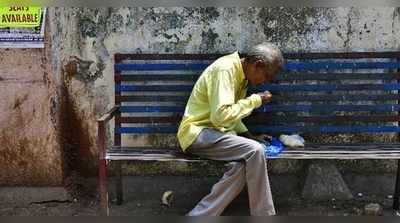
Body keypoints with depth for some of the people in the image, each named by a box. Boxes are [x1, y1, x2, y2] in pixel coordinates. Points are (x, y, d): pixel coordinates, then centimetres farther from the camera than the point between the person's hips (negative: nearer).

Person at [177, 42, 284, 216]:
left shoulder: (241, 75, 13)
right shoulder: (225, 69, -16)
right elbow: (221, 115, -24)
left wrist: (250, 136, 8)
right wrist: (255, 100, -14)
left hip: (214, 131, 8)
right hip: (198, 132, -8)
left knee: (242, 167, -22)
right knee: (254, 151, -25)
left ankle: (199, 216, -20)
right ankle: (264, 215, -13)